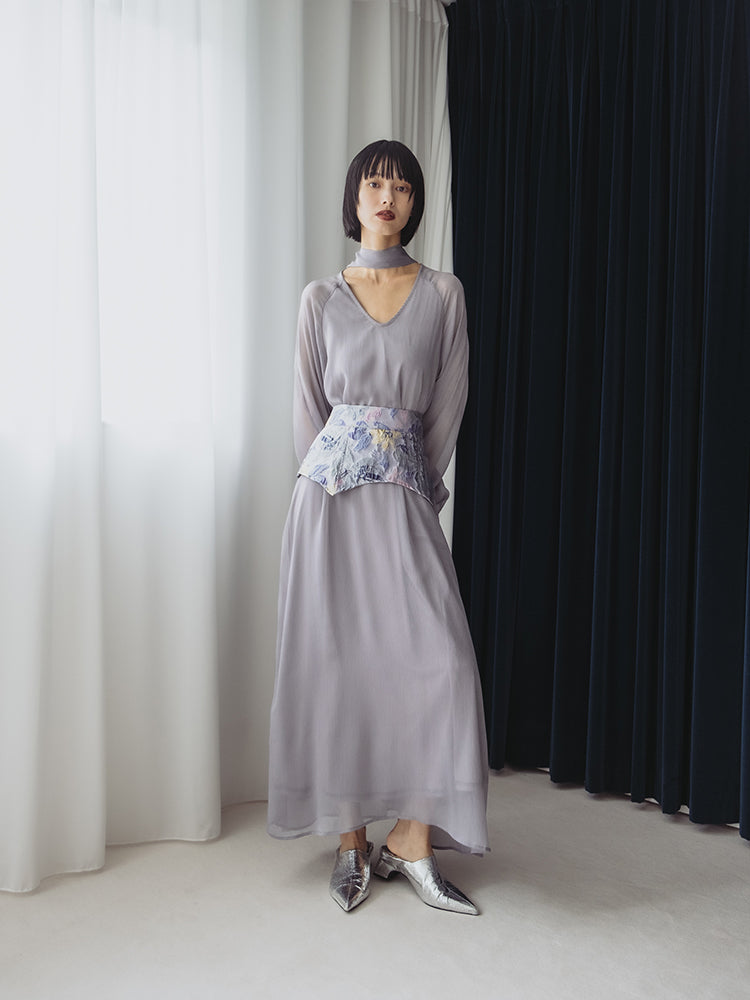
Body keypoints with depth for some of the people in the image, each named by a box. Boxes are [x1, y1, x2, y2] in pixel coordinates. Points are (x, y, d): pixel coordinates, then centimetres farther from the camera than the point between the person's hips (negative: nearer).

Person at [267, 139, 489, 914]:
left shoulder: (443, 294, 8)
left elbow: (447, 407, 7)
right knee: (337, 664, 1)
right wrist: (338, 486, 5)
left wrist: (418, 488, 7)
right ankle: (351, 842, 16)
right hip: (330, 496, 0)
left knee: (437, 661, -8)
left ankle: (411, 840, 8)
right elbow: (309, 408, 8)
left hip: (405, 496, 1)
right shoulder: (321, 298, 8)